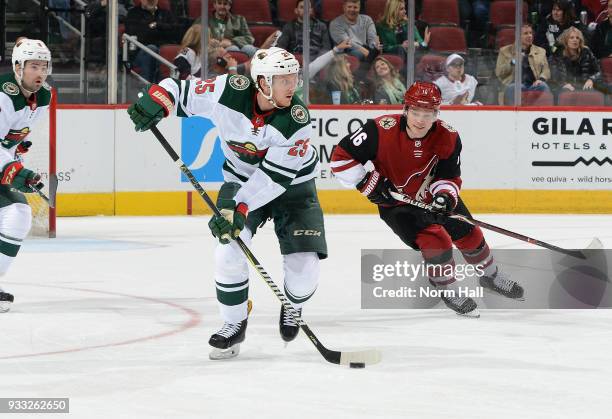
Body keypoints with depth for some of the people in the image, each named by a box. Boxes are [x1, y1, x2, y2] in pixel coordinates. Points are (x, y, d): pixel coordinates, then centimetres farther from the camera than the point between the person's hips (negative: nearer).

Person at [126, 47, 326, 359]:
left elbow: (275, 176, -31)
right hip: (242, 179, 1)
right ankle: (234, 324, 2)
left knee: (303, 264, -12)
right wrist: (155, 102, -33)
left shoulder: (296, 120, -28)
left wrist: (238, 209, -38)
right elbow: (182, 92, -11)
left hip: (292, 185, -1)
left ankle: (292, 306, 25)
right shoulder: (230, 92, -24)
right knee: (229, 248, -19)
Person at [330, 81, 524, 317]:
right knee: (435, 238, -23)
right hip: (395, 202, -4)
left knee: (469, 234, 12)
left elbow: (450, 176, -10)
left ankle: (490, 276, 43)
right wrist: (370, 184, -27)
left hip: (433, 197, 4)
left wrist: (446, 193, -32)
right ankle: (447, 290, 2)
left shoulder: (448, 138, -20)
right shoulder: (381, 131, -31)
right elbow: (341, 157, -26)